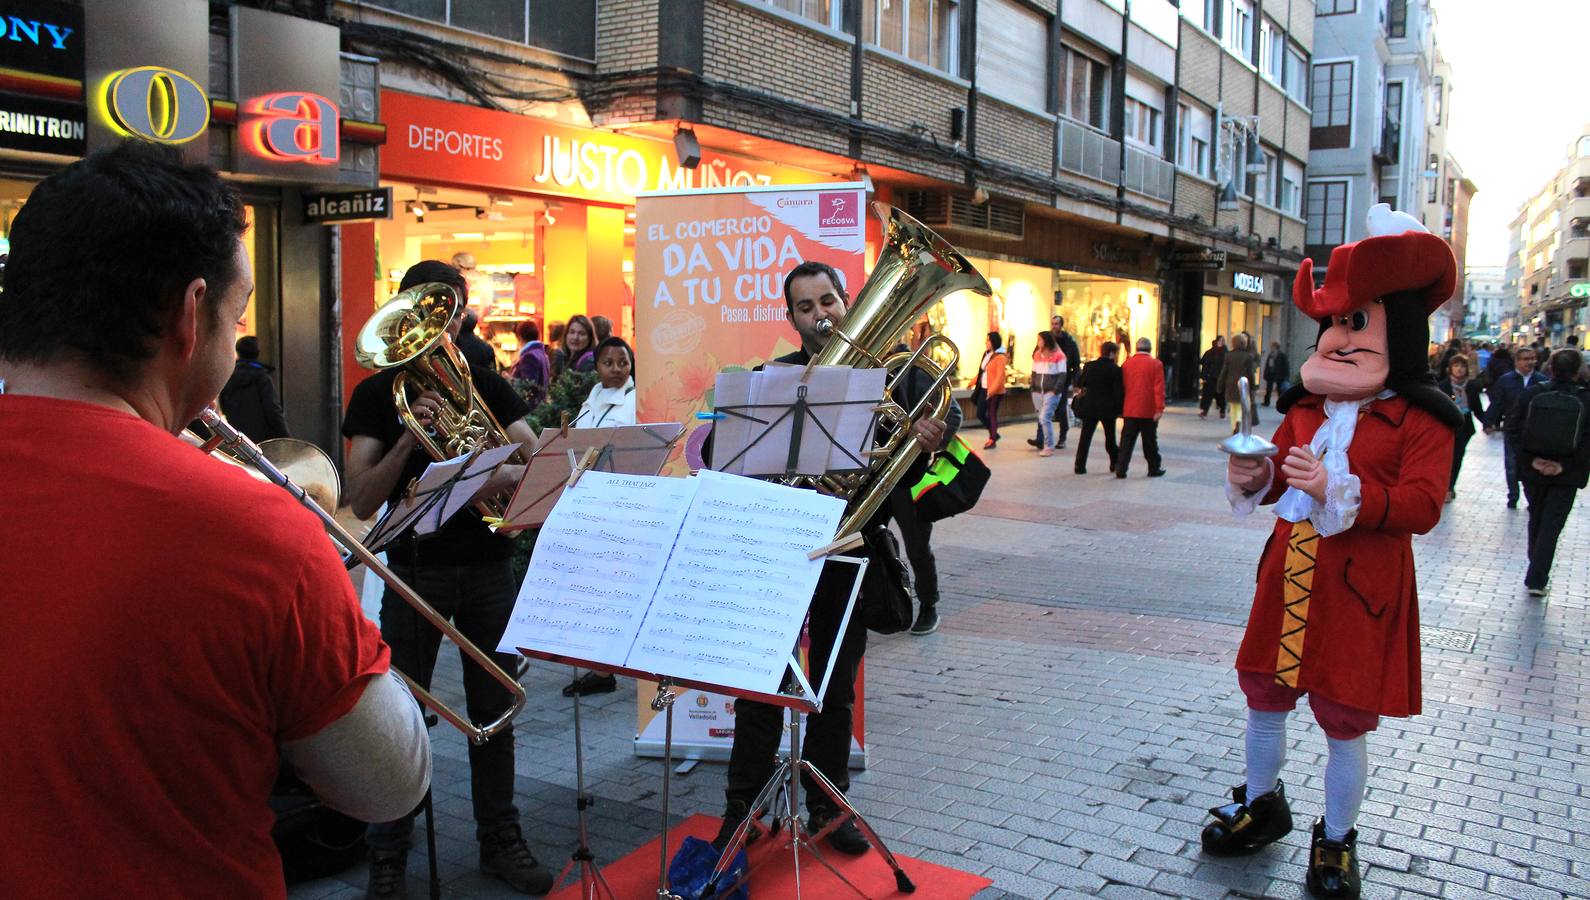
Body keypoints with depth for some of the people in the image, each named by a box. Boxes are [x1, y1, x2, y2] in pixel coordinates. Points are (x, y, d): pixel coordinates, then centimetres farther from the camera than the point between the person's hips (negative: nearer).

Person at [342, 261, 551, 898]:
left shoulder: (487, 385, 7)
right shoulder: (378, 393, 0)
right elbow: (361, 502, -8)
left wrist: (509, 475, -25)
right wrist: (408, 440, -22)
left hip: (489, 566, 2)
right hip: (415, 568, -2)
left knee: (494, 709, 10)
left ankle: (499, 839, 23)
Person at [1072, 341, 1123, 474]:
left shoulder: (1088, 366, -1)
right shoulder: (1115, 369, -10)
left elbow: (1080, 384, 8)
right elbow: (1119, 391, -10)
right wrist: (1120, 408, -2)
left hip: (1089, 407, 2)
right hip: (1108, 408, -2)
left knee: (1085, 437, 4)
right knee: (1110, 438, 14)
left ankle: (1080, 466, -2)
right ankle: (1115, 463, 25)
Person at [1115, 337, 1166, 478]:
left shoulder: (1127, 364, 3)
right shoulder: (1155, 364, -6)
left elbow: (1122, 387, 9)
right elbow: (1159, 388, -12)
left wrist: (1121, 408, 16)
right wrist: (1160, 408, -10)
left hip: (1130, 410, 2)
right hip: (1149, 411, -2)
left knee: (1127, 440, 4)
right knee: (1150, 441, 9)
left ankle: (1120, 470, -3)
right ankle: (1154, 469, 19)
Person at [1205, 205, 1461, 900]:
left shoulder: (1420, 419, -9)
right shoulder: (1305, 406, 9)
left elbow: (1421, 506, -19)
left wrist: (1337, 489, -30)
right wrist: (1253, 479, -5)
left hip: (1361, 588, -6)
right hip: (1288, 574, 6)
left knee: (1344, 718, 5)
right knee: (1264, 694, 16)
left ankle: (1336, 842, 25)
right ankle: (1261, 804, 38)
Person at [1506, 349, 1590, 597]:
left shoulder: (1531, 395, -6)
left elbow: (1513, 429, -9)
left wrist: (1532, 459, -6)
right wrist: (1564, 465, -11)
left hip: (1533, 471, 2)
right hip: (1566, 476, -2)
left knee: (1536, 519, 20)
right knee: (1551, 526, 4)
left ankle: (1537, 571, 36)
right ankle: (1537, 579, -1)